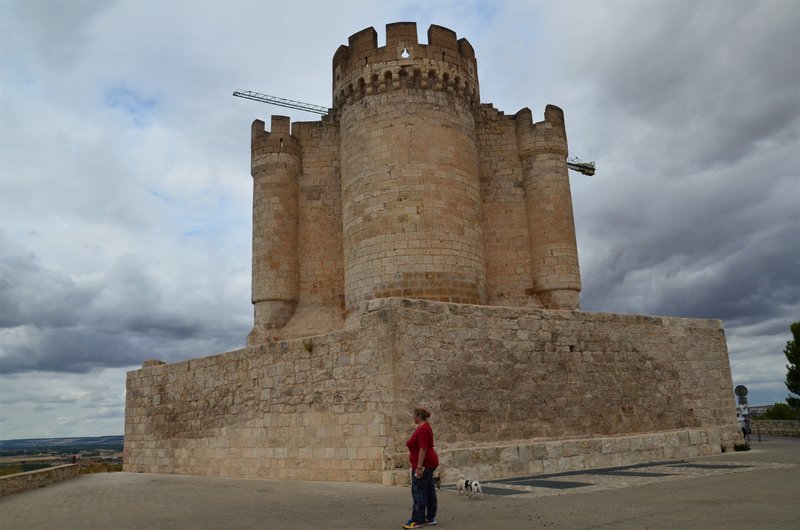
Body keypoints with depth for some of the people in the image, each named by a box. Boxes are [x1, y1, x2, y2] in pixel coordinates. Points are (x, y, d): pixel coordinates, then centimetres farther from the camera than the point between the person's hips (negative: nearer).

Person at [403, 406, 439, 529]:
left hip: (423, 464, -11)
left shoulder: (423, 429, -18)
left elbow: (423, 449, -23)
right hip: (428, 464, 11)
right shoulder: (424, 427, 14)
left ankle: (418, 520, -5)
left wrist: (419, 467, -24)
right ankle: (430, 518, 15)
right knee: (429, 490, 11)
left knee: (418, 491, -8)